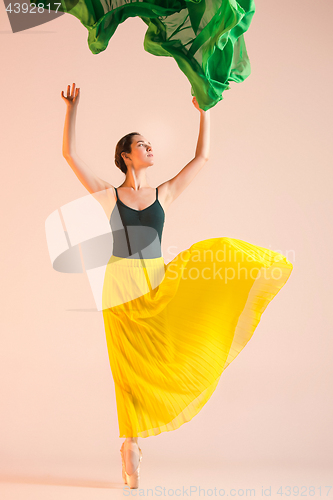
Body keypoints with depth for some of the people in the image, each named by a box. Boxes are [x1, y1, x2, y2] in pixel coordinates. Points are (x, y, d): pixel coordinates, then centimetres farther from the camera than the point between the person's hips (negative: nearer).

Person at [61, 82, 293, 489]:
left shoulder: (164, 193, 9)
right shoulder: (107, 196, 2)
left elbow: (202, 156, 10)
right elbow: (70, 154, -3)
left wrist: (204, 111, 11)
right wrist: (73, 108, -3)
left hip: (160, 285, 3)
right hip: (122, 286, -3)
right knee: (131, 364, -2)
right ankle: (131, 444, 16)